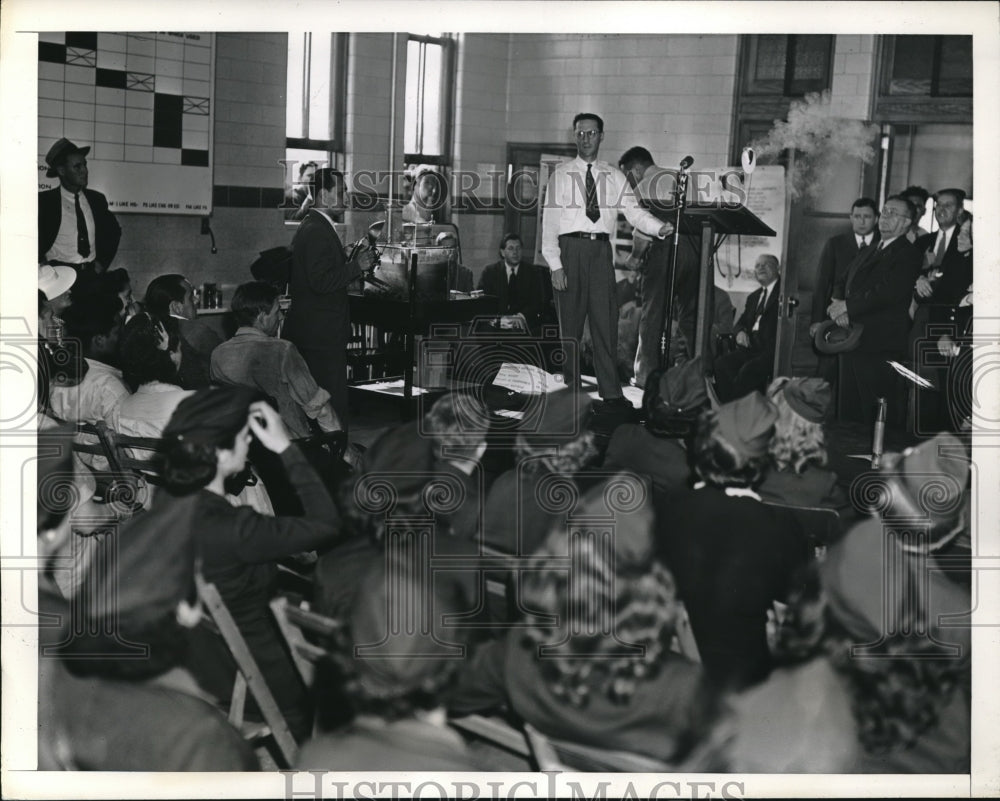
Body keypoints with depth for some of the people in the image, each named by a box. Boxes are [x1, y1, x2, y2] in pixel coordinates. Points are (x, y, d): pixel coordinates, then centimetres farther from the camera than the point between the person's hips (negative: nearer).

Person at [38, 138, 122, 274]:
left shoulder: (97, 199, 13)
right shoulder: (44, 201, 1)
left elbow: (114, 231, 23)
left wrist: (102, 262, 11)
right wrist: (42, 262, -6)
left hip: (92, 273, 5)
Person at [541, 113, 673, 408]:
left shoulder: (614, 176, 11)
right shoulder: (561, 174, 5)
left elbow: (634, 211, 3)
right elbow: (550, 221, 0)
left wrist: (659, 228, -18)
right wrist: (554, 264, -9)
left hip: (601, 250, 2)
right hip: (571, 248, -1)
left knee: (605, 320, -1)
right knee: (570, 321, 2)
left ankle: (610, 392, 0)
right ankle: (570, 388, 12)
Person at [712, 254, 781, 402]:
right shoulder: (753, 297, 27)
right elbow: (741, 322, 24)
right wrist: (740, 332, 3)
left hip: (772, 349, -7)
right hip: (751, 348, 7)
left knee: (748, 369, -32)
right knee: (721, 363, -19)